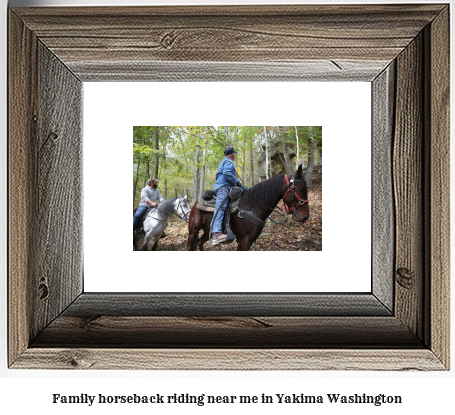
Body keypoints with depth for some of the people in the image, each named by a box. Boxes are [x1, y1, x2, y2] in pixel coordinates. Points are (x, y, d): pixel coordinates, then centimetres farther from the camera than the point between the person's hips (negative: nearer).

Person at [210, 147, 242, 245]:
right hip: (223, 187, -11)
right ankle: (216, 233, -44)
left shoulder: (223, 162, 33)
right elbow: (227, 173, -18)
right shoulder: (229, 162, 1)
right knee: (220, 207, -26)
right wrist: (237, 181, -10)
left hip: (219, 187, 11)